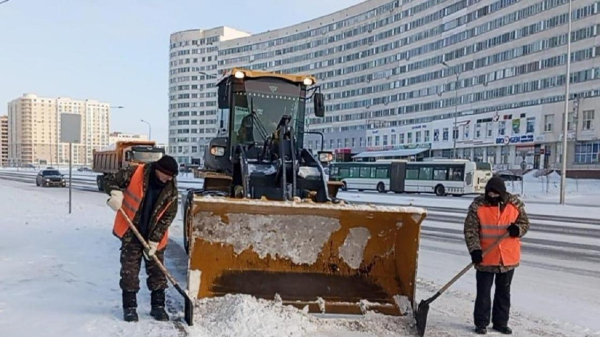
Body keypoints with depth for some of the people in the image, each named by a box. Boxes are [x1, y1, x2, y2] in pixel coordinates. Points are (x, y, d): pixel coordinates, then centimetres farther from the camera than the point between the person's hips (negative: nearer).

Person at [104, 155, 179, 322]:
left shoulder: (171, 191, -9)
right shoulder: (135, 173, -15)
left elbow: (167, 217, -8)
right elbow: (110, 180, -8)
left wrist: (154, 240, -14)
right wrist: (116, 193, -31)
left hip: (154, 237, 2)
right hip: (131, 233, -2)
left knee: (157, 271, 8)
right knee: (129, 271, 4)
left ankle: (158, 306, 21)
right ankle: (129, 307, 18)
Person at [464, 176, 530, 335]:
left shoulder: (515, 204, -4)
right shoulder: (478, 206, -11)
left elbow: (525, 222, 7)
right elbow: (470, 230, -11)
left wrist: (517, 229, -16)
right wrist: (475, 249, -22)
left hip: (508, 258, 3)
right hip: (485, 258, -2)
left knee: (504, 292, 15)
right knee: (483, 292, 6)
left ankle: (500, 322, 30)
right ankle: (481, 323, 19)